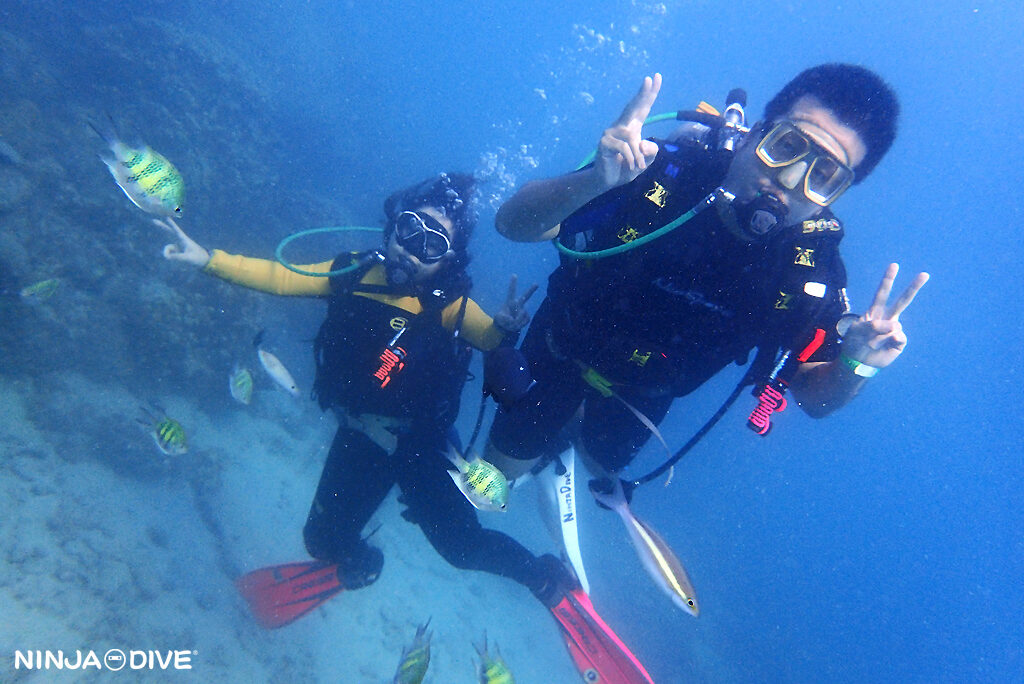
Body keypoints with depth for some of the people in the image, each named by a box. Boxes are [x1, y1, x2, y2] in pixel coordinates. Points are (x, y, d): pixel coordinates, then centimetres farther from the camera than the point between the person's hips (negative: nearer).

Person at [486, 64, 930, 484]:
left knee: (601, 463, 29)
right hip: (562, 350, -1)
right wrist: (596, 180, -53)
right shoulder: (667, 167, -33)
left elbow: (815, 396, -13)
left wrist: (857, 364, -36)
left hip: (646, 392, 2)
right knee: (498, 471, 16)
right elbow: (513, 223, -34)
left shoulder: (811, 265, -26)